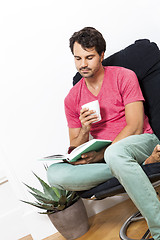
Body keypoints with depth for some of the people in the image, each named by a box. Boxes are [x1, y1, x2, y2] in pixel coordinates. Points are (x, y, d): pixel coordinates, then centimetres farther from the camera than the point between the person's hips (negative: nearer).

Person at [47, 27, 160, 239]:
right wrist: (84, 130, -15)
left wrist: (101, 154, -20)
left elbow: (135, 128, -11)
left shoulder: (124, 77, -3)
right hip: (103, 153, 4)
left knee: (115, 153, -41)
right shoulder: (72, 99, 8)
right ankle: (143, 164, -23)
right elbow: (75, 151, 7)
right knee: (55, 174, -23)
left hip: (141, 141, -4)